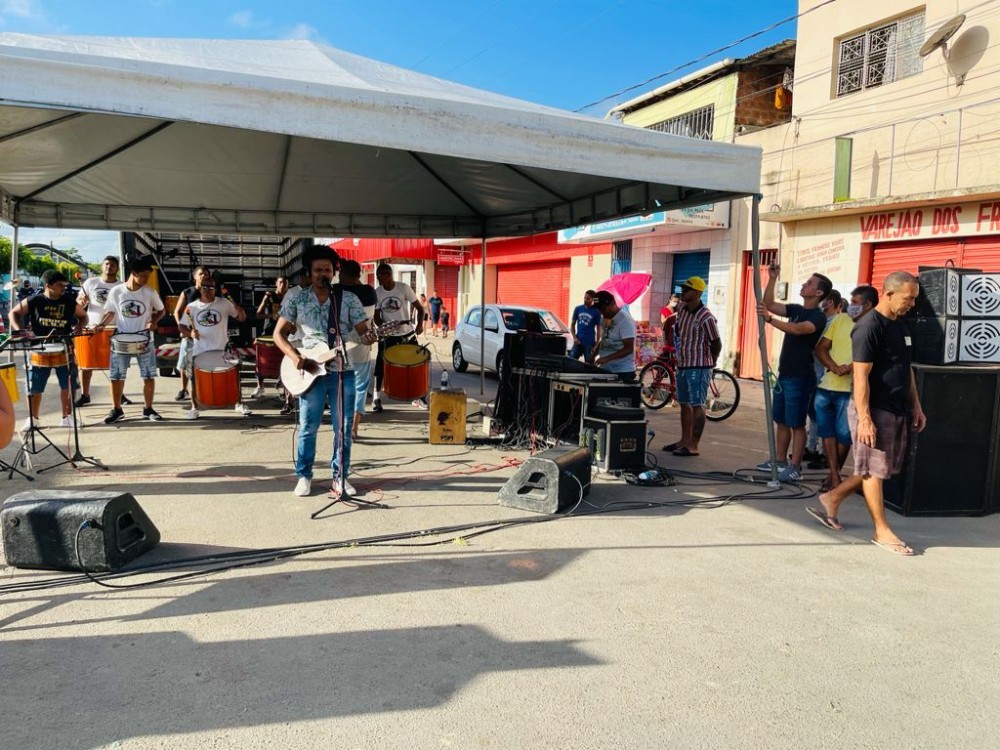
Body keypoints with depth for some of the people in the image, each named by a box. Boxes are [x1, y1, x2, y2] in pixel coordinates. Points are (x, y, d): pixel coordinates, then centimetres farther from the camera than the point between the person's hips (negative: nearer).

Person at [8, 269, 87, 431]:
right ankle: (32, 419, 20)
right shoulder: (34, 301, -6)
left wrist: (76, 330, -5)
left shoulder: (69, 302, -1)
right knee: (34, 387, 4)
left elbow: (83, 316, 13)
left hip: (64, 349, 2)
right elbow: (14, 313, 5)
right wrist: (19, 330, -9)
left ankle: (67, 417, 18)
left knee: (67, 385, 5)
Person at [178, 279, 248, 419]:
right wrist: (190, 333, -16)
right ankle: (194, 408, 20)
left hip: (221, 349, 0)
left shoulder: (224, 303, -2)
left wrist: (238, 308, -23)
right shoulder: (192, 307, 0)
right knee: (196, 380, 5)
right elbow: (182, 326, 5)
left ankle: (239, 404, 18)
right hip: (199, 350, 1)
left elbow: (242, 318, -1)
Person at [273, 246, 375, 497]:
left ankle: (340, 476, 18)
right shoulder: (297, 300, 3)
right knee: (307, 427, 5)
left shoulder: (349, 299, 2)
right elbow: (278, 334, 4)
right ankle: (304, 475, 20)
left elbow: (363, 330, 1)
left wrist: (367, 337, -24)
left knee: (343, 428, 5)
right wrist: (296, 357, -12)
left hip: (343, 372, 1)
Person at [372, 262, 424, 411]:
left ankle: (418, 396, 14)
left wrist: (420, 324, -20)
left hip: (407, 332, -1)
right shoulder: (377, 292, -5)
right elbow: (377, 316, 1)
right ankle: (377, 398, 7)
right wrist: (382, 326, -19)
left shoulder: (404, 288, -11)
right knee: (381, 365, -3)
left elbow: (419, 307, -5)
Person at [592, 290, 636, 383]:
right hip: (606, 370, 8)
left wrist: (607, 358, -28)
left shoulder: (625, 320, -14)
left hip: (622, 372, -8)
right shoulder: (607, 319, 14)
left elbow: (629, 348, -20)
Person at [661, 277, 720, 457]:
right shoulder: (682, 309, 5)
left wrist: (710, 362, 1)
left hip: (699, 367, -9)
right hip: (683, 365, 9)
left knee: (697, 406, -4)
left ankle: (693, 446, -1)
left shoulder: (706, 317, -18)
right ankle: (684, 440, 26)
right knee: (684, 404, 15)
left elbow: (716, 344, -12)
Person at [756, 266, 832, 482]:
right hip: (784, 374, 8)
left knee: (796, 424, -4)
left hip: (800, 378, -8)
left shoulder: (818, 317, -13)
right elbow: (769, 304, 11)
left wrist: (769, 319, -39)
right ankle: (780, 461, 23)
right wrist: (773, 278, 2)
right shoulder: (796, 309, 12)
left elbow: (797, 329, -31)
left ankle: (795, 468, 1)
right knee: (781, 421, 13)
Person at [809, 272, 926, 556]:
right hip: (875, 410, -9)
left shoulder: (901, 326, 12)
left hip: (898, 411, 9)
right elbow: (861, 376, -19)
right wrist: (864, 418, -22)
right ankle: (882, 531, 12)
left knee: (878, 469, 14)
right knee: (874, 470, 2)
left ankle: (832, 497, 29)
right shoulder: (869, 327, -15)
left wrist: (916, 406, 19)